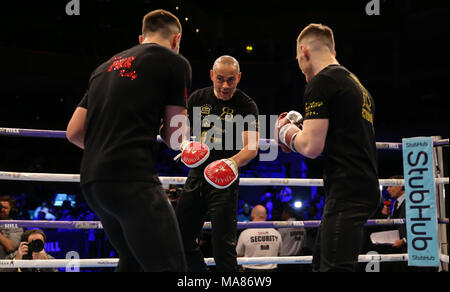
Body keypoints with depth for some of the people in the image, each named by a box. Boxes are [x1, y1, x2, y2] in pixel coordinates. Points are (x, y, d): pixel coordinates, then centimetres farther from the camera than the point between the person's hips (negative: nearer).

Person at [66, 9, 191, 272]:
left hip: (92, 180, 8)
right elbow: (174, 140, 3)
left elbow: (74, 133, 20)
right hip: (132, 179, -8)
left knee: (132, 261, 24)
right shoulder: (175, 62, 3)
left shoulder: (106, 67, 22)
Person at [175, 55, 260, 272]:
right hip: (196, 175, 5)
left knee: (222, 245, -9)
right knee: (181, 238, 11)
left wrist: (234, 162, -37)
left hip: (224, 181, -5)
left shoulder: (247, 106, -6)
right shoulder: (198, 98, 6)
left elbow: (251, 148, -15)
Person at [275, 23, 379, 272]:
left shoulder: (321, 82, -8)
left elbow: (312, 148, -15)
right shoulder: (358, 85, 21)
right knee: (321, 262, 16)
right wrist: (302, 133, 22)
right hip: (365, 187, 10)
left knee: (334, 267, -11)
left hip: (346, 192, -10)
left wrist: (286, 133, 5)